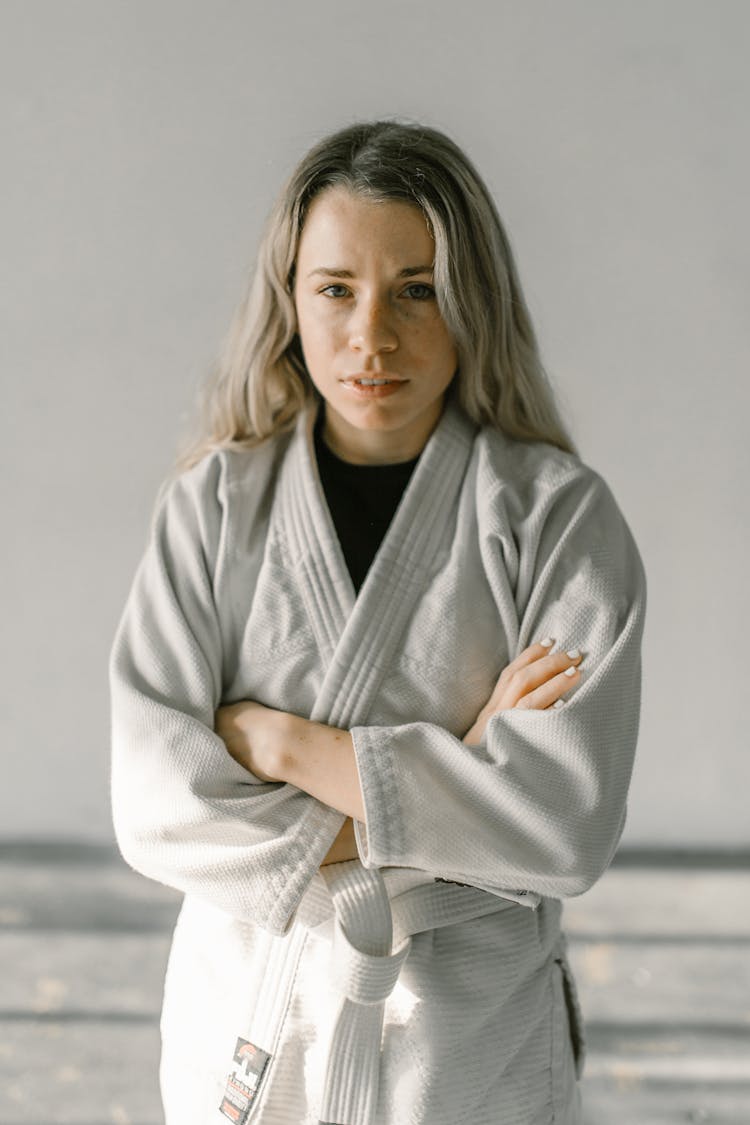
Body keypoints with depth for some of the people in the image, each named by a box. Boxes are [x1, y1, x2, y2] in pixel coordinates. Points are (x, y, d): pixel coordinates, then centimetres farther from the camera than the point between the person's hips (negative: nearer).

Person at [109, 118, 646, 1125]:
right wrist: (453, 784, -18)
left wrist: (279, 740, -17)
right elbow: (156, 805, -13)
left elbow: (571, 823, -19)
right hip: (247, 1032, 1)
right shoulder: (215, 505, -5)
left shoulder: (560, 514, -10)